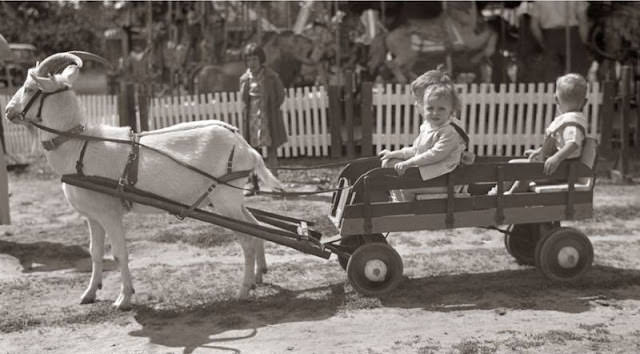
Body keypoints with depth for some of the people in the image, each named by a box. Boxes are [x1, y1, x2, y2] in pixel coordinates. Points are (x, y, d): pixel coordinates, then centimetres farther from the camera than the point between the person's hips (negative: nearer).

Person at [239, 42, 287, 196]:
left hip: (269, 119, -3)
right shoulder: (244, 78, 4)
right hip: (251, 118, 3)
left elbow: (280, 95, 2)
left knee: (271, 150, 0)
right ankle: (253, 184, 11)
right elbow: (243, 98, 9)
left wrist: (271, 109, -3)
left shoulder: (271, 76, -6)